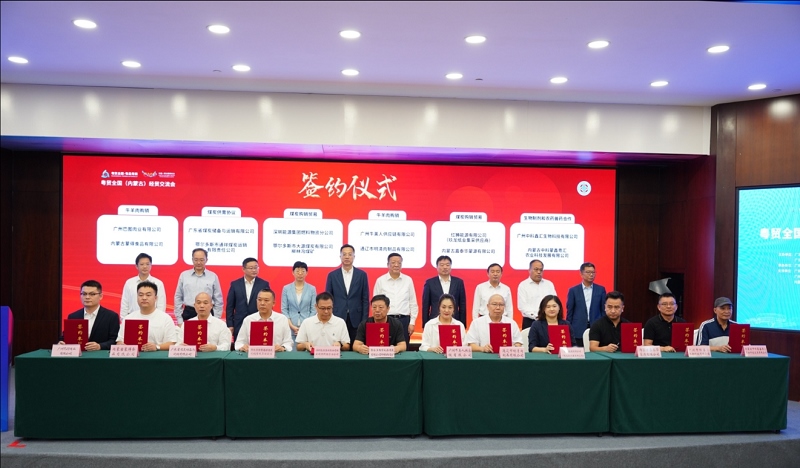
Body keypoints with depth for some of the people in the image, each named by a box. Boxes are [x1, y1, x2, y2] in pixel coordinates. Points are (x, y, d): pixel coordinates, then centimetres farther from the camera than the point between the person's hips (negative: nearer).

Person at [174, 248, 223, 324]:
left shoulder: (213, 276, 3)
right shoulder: (184, 275, 6)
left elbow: (218, 301, 5)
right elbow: (178, 298, 8)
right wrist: (179, 319, 4)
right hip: (188, 313, 1)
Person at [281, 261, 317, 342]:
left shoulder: (312, 289, 4)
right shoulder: (286, 288, 5)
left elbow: (313, 310, 3)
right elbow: (284, 309, 3)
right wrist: (292, 326, -7)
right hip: (290, 328, 0)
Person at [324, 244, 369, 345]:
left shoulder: (362, 275, 4)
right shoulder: (332, 275, 5)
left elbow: (365, 299, 4)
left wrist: (364, 321, -1)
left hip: (356, 319, 0)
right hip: (337, 319, 0)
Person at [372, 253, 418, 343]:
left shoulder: (408, 280, 4)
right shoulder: (380, 280, 1)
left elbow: (413, 303, 7)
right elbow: (375, 303, 4)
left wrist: (412, 322, 2)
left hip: (403, 320, 1)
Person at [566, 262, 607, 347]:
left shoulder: (601, 289, 7)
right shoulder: (573, 290, 3)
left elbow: (604, 309, 9)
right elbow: (569, 311, 4)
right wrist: (569, 330, 2)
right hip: (579, 330, -1)